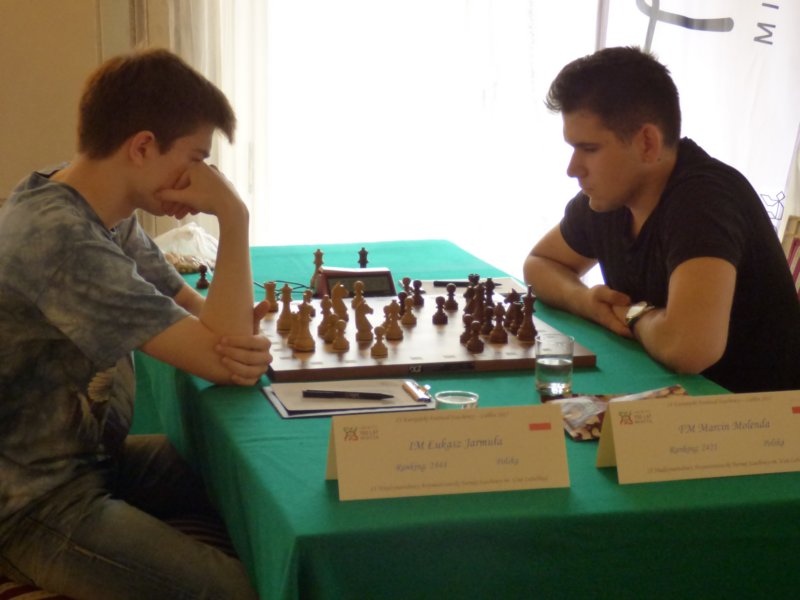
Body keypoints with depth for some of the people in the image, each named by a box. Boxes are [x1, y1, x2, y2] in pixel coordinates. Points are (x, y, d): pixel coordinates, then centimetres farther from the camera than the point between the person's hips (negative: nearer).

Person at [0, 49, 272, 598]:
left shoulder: (113, 218, 3)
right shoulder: (61, 239, -28)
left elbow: (197, 311, 5)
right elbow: (219, 356, -26)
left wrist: (251, 344, -18)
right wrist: (233, 217, -21)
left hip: (94, 455, 10)